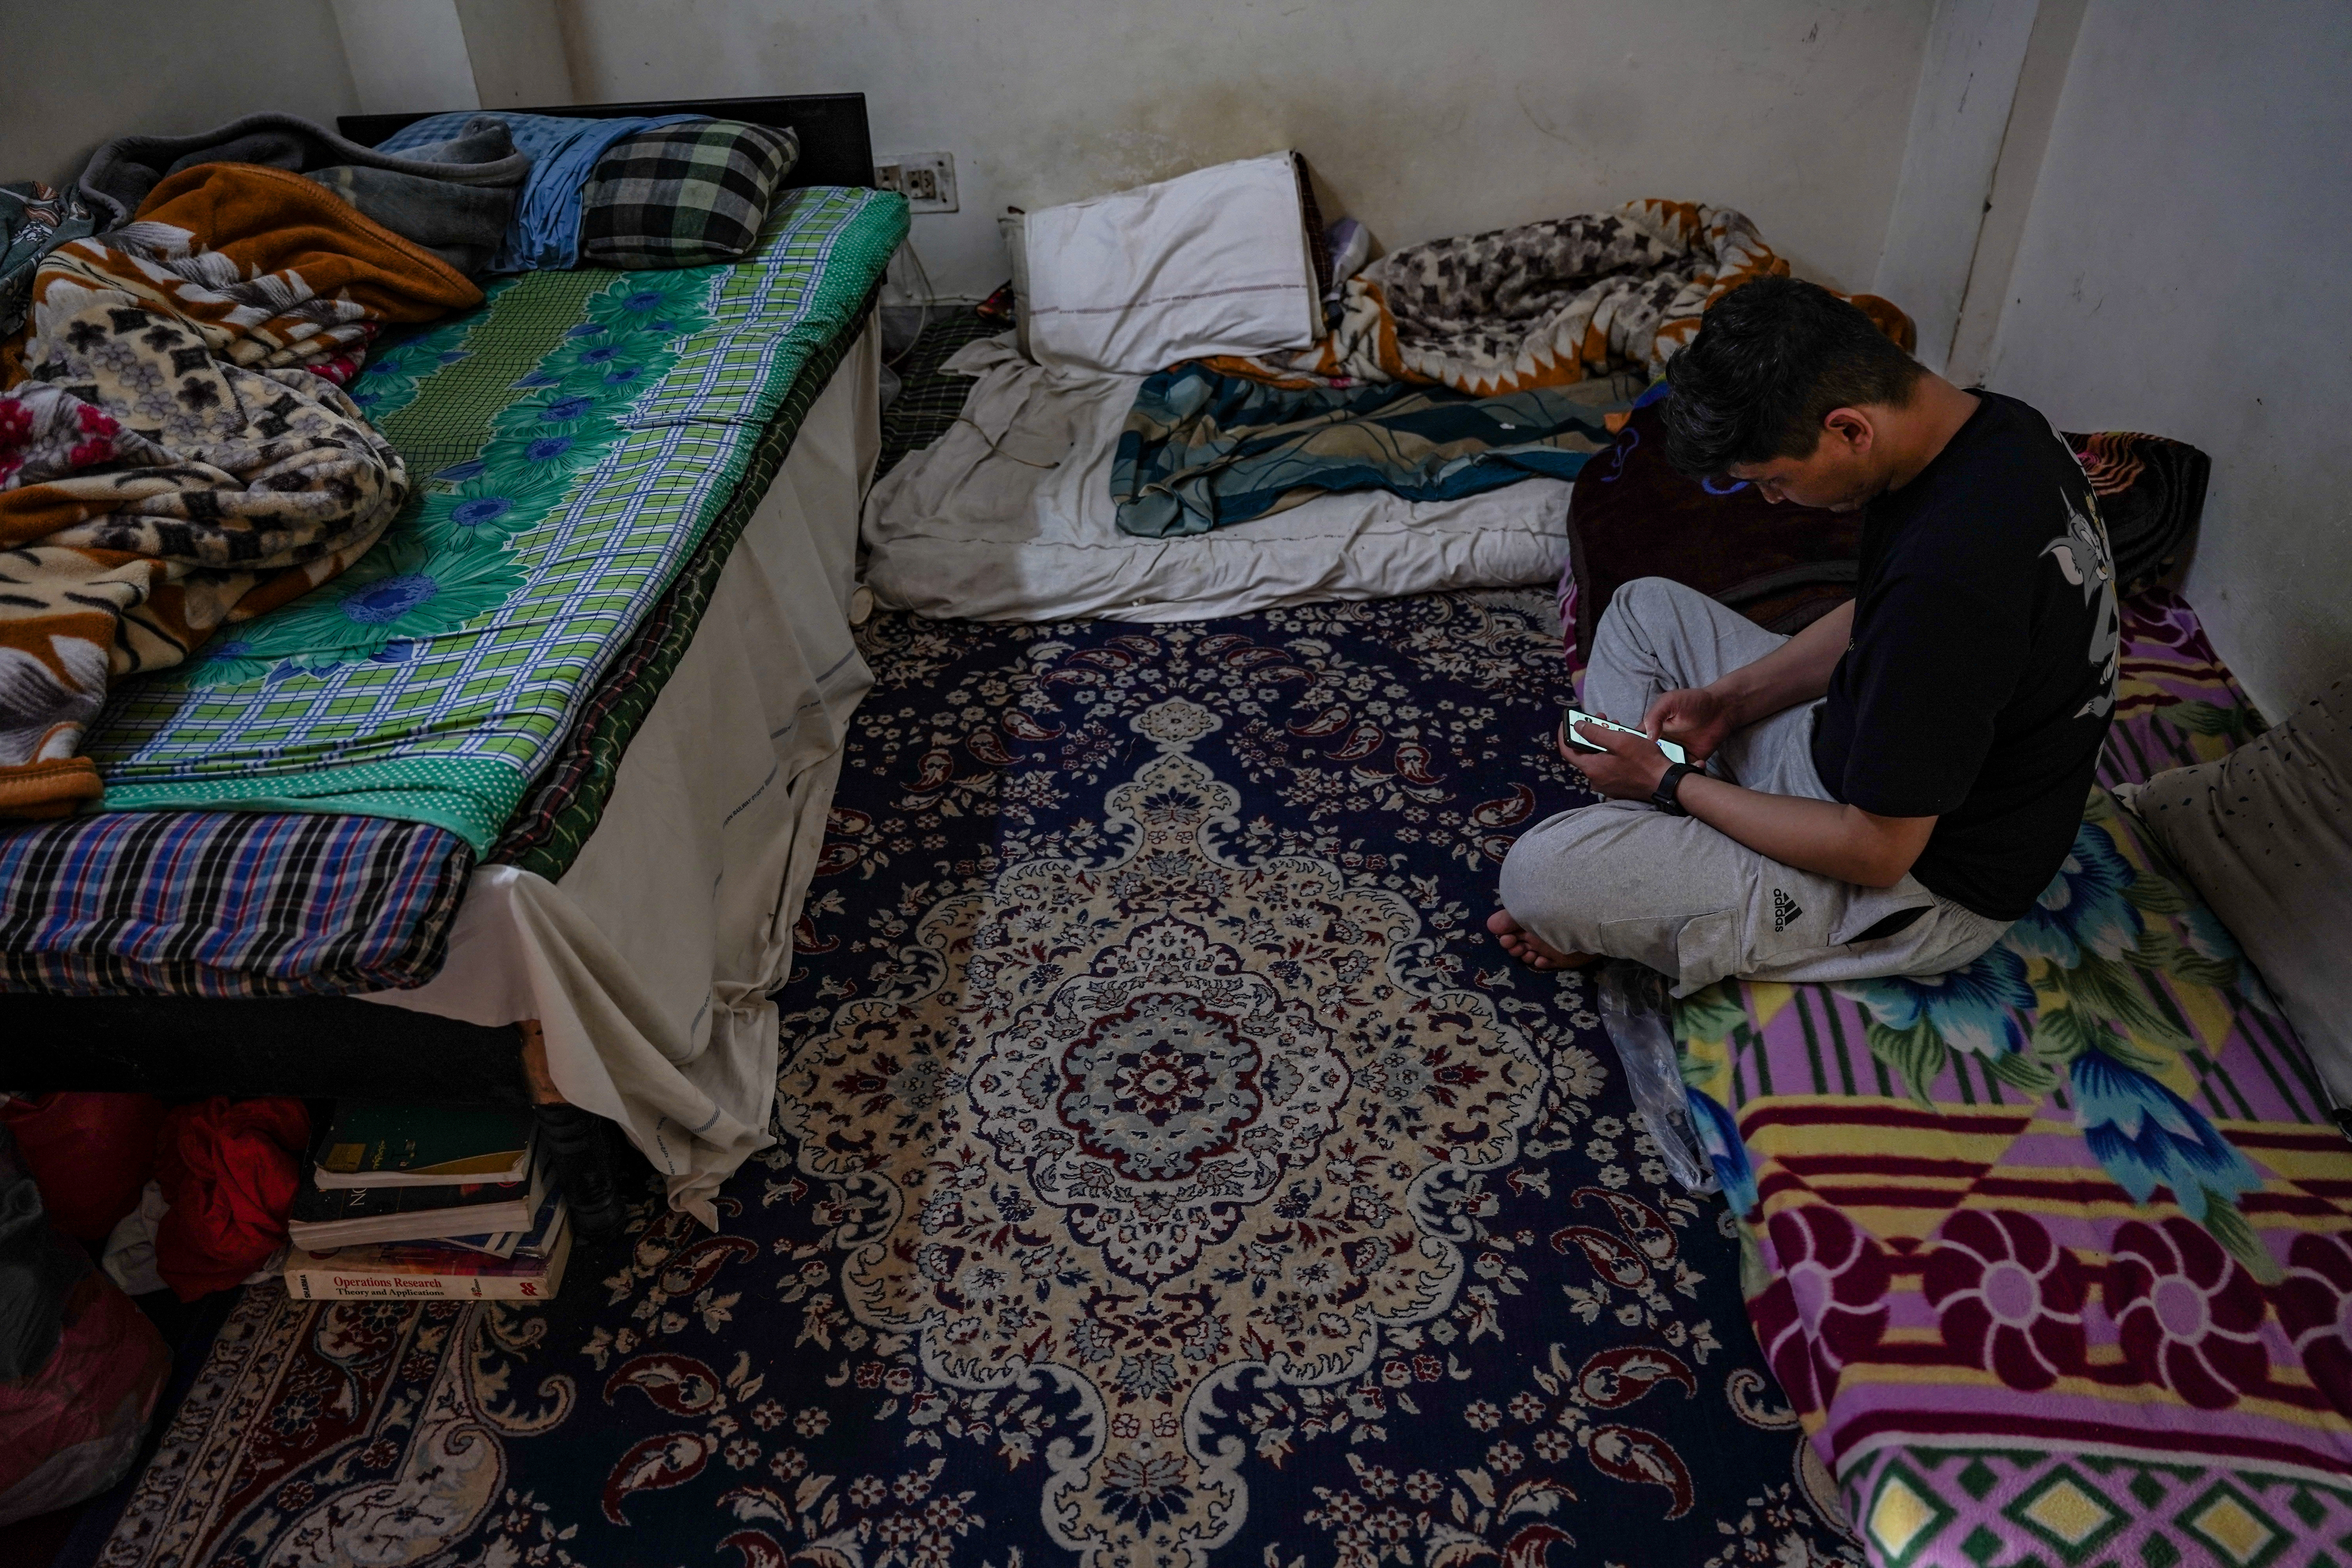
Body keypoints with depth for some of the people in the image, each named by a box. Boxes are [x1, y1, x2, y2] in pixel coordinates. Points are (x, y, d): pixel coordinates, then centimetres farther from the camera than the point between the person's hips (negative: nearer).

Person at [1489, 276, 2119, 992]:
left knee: (1537, 875, -22)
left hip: (1924, 882, -10)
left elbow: (1876, 853, -27)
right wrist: (1727, 700, 1)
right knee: (1645, 607, 15)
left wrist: (1671, 783, -16)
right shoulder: (1991, 423, -6)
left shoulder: (1946, 574, -37)